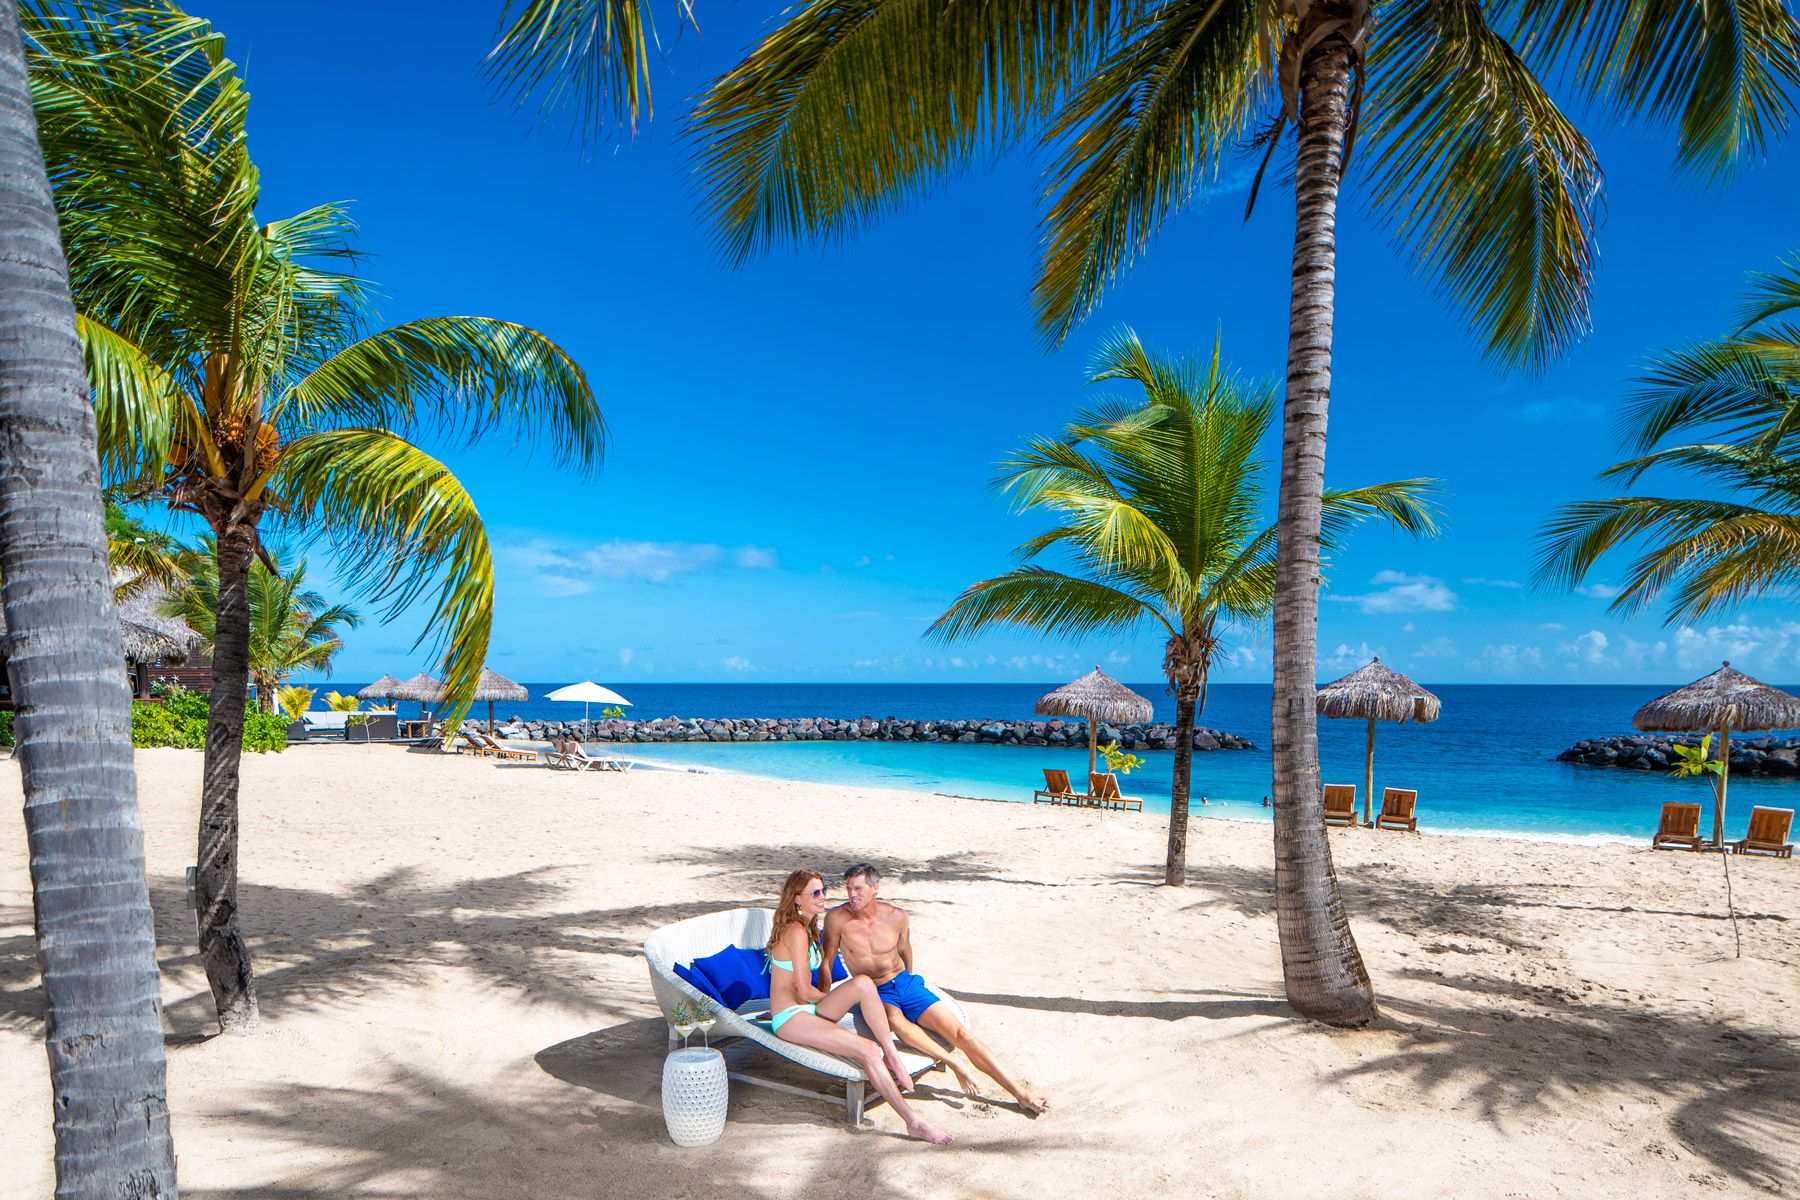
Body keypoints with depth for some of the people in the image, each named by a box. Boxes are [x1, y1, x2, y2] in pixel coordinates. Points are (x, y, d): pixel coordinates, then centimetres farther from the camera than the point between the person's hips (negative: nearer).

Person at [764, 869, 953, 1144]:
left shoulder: (806, 927, 15)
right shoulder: (796, 932, -16)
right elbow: (804, 991, -17)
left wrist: (827, 997, 6)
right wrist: (832, 999, 2)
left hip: (807, 1010, 8)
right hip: (790, 1018, -8)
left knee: (863, 983, -21)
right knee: (869, 1051, -23)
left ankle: (892, 1056, -17)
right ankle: (913, 1121, -19)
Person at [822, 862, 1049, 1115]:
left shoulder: (897, 917, -4)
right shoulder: (838, 919, -13)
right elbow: (827, 961, -2)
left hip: (905, 984, 3)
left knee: (960, 1032, -10)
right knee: (894, 1018, -40)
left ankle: (1020, 1092, -7)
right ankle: (953, 1063, -28)